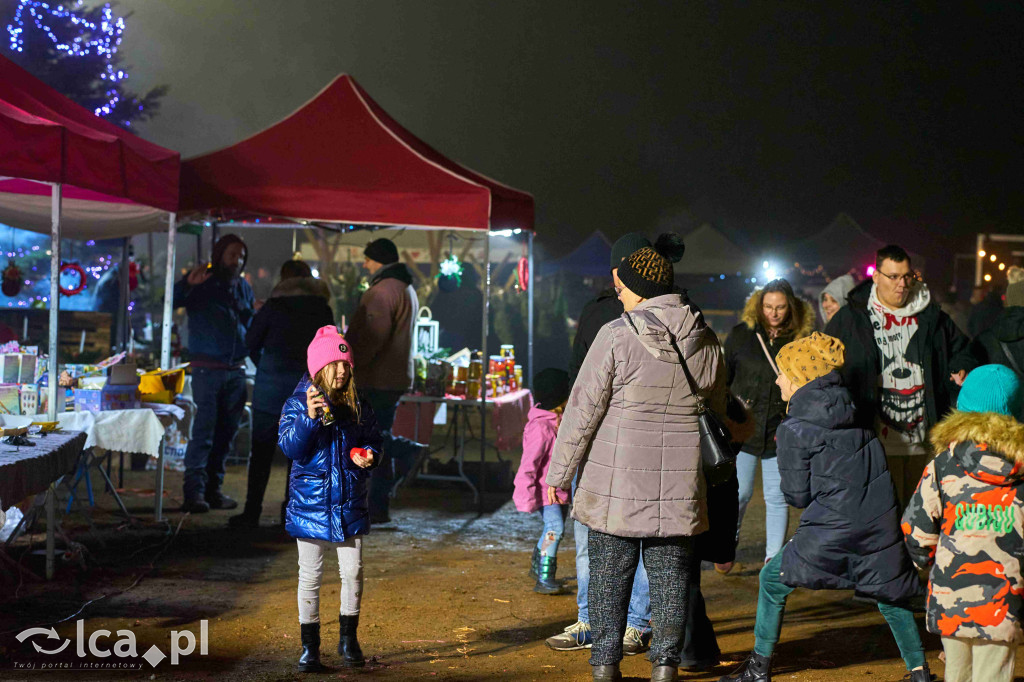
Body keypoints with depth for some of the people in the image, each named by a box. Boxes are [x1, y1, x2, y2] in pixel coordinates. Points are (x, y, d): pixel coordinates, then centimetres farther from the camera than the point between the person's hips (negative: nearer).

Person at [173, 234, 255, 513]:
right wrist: (187, 284, -29)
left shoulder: (244, 287, 16)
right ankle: (194, 492, -13)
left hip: (236, 370, 6)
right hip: (207, 369, -6)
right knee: (204, 430, -13)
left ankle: (213, 488, 14)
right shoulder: (201, 283, -1)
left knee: (225, 433, 7)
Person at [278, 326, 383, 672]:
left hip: (350, 503, 3)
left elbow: (374, 441, 15)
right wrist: (309, 417, -29)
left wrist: (369, 456, -7)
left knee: (353, 571, 5)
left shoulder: (358, 406, 5)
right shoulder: (298, 403, -5)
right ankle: (309, 646, 15)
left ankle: (348, 637, 23)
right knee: (310, 576, 4)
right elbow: (289, 448, -15)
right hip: (311, 501, -3)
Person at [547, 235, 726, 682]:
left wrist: (560, 473, 0)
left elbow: (583, 409, -8)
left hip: (617, 479, -3)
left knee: (610, 570, 7)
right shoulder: (705, 340, 4)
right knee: (670, 571, 11)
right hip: (679, 481, 4)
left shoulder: (617, 335, -11)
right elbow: (718, 407, 16)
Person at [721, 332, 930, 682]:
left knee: (773, 580, 10)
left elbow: (797, 495, -3)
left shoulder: (793, 429, -8)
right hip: (882, 519, 6)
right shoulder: (846, 405, 8)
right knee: (888, 590, 22)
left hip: (834, 525, -6)